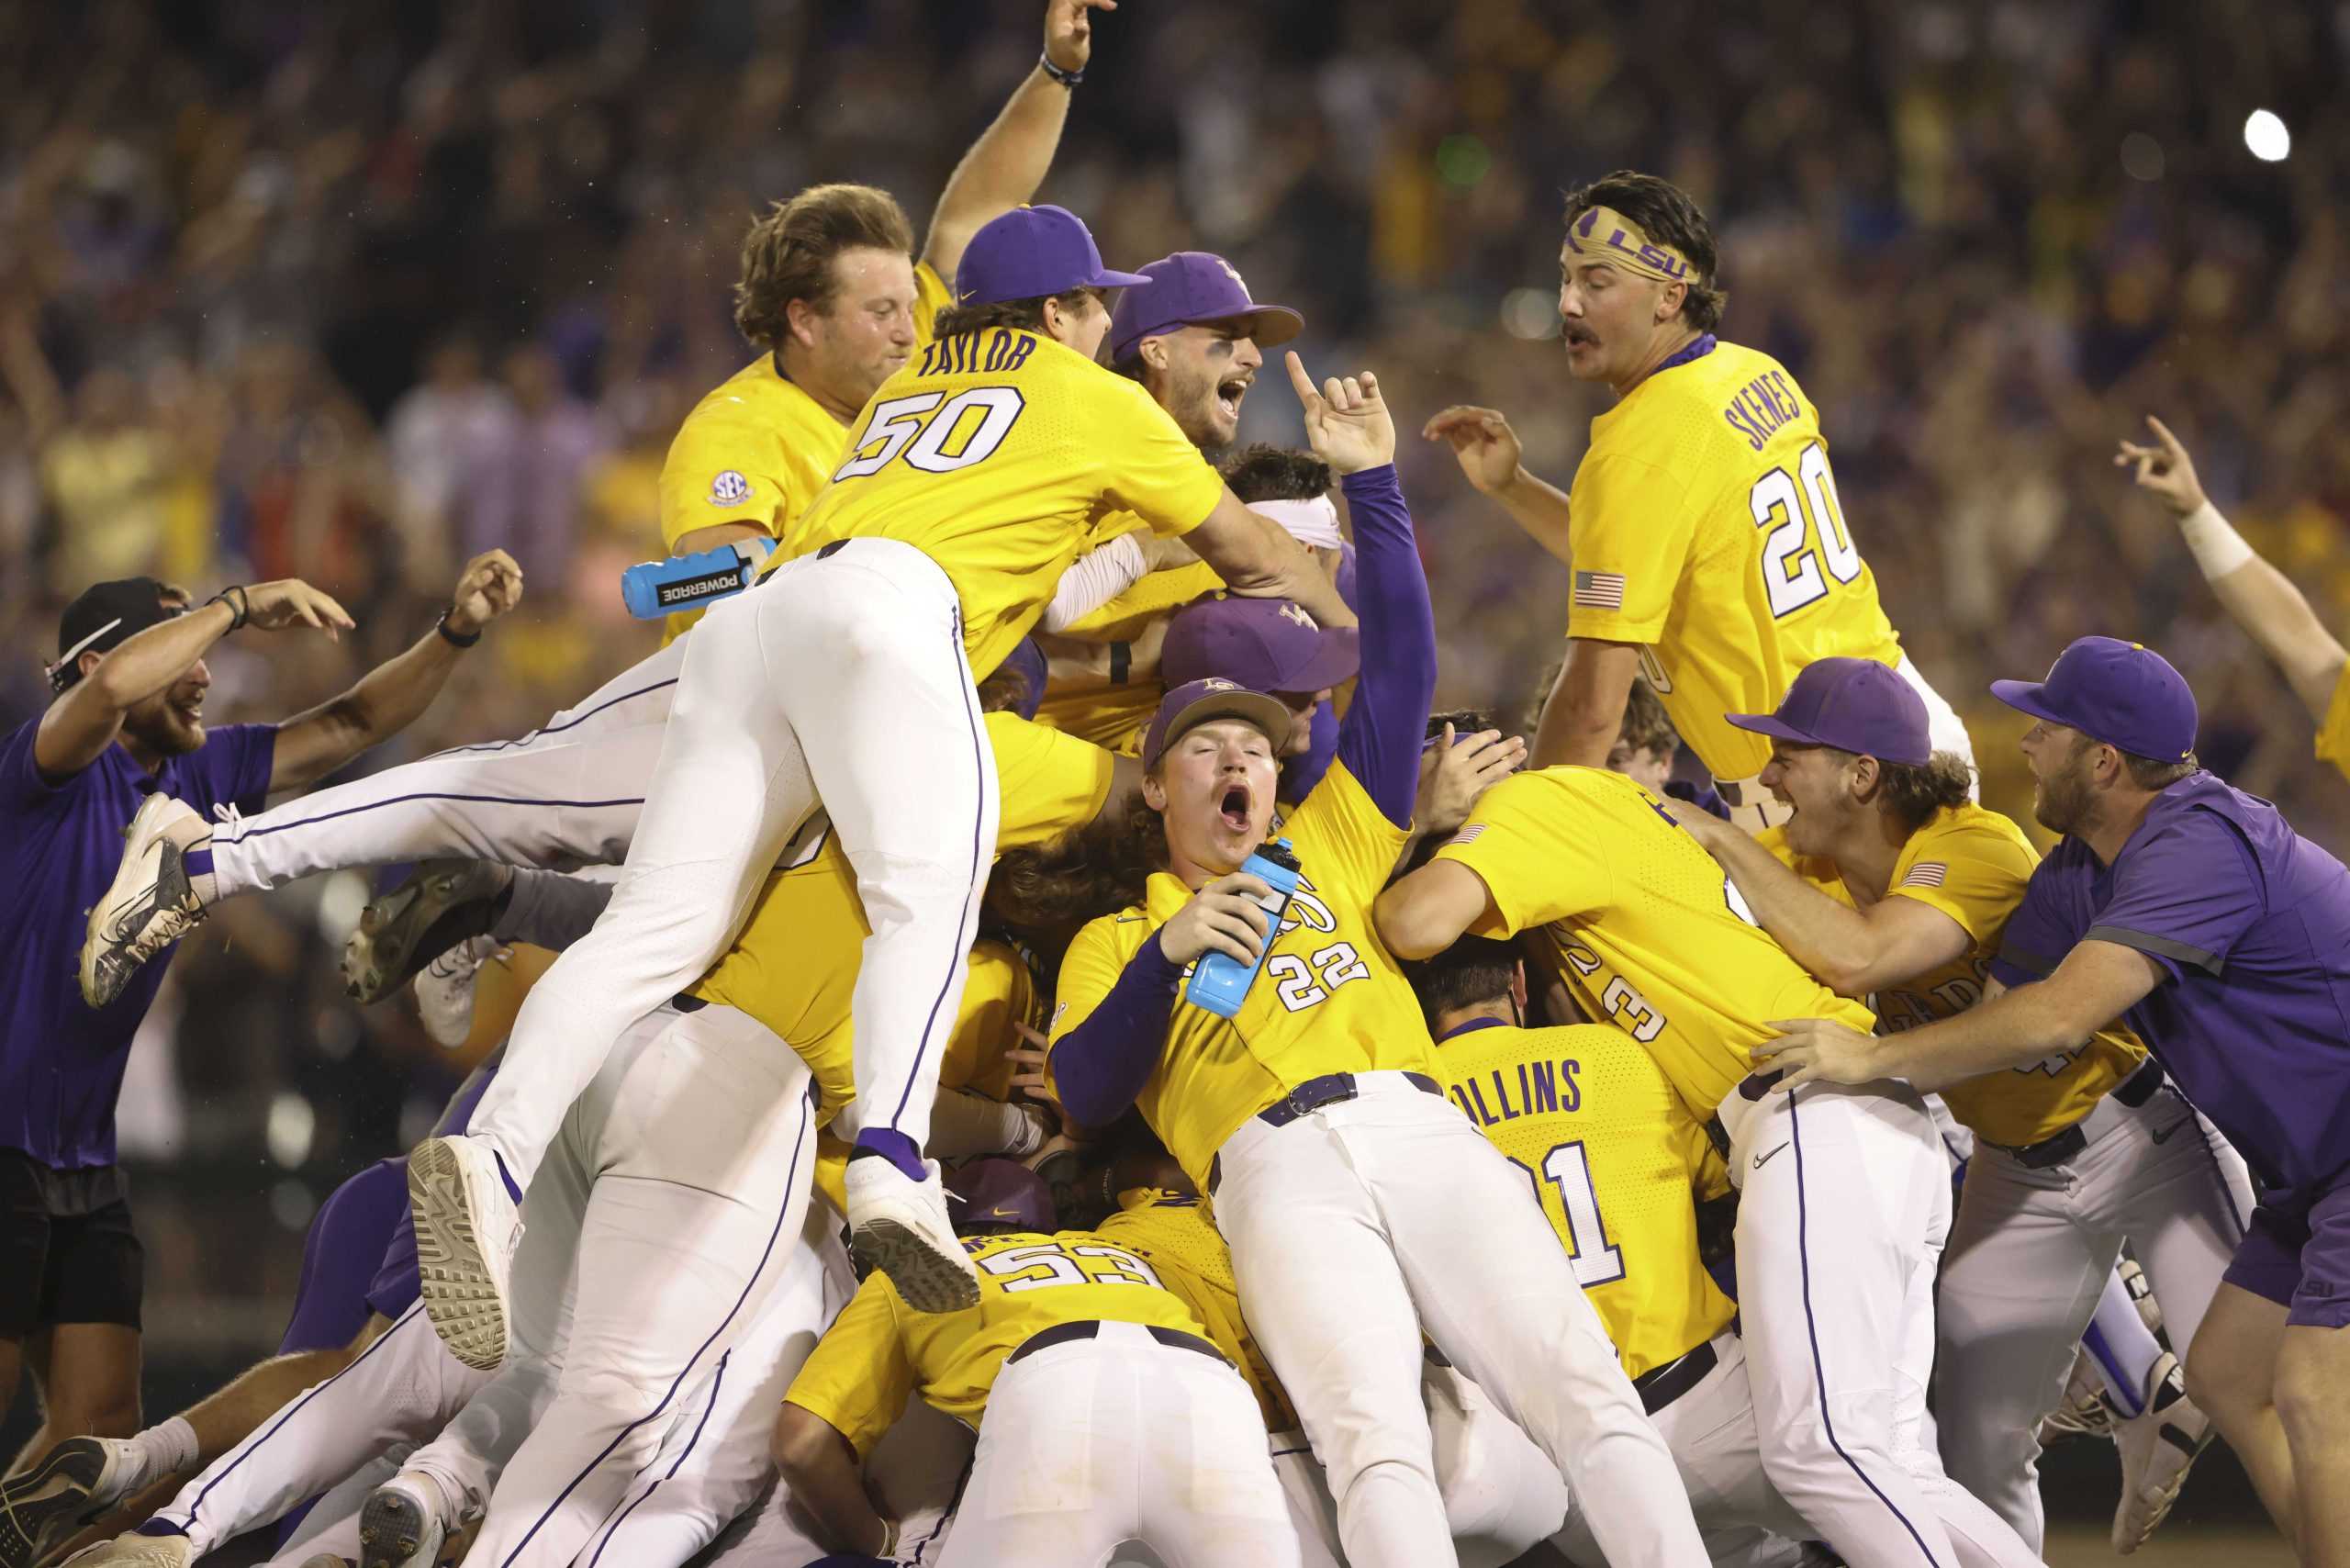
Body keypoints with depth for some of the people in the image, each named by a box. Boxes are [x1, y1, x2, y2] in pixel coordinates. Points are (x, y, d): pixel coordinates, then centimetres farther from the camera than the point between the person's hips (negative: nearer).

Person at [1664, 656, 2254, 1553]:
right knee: (1978, 1452, 1)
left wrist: (1720, 840, -35)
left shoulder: (1977, 848, -29)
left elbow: (1854, 957, -43)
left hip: (2147, 1136, -6)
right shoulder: (1800, 865, -7)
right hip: (2015, 1170, 6)